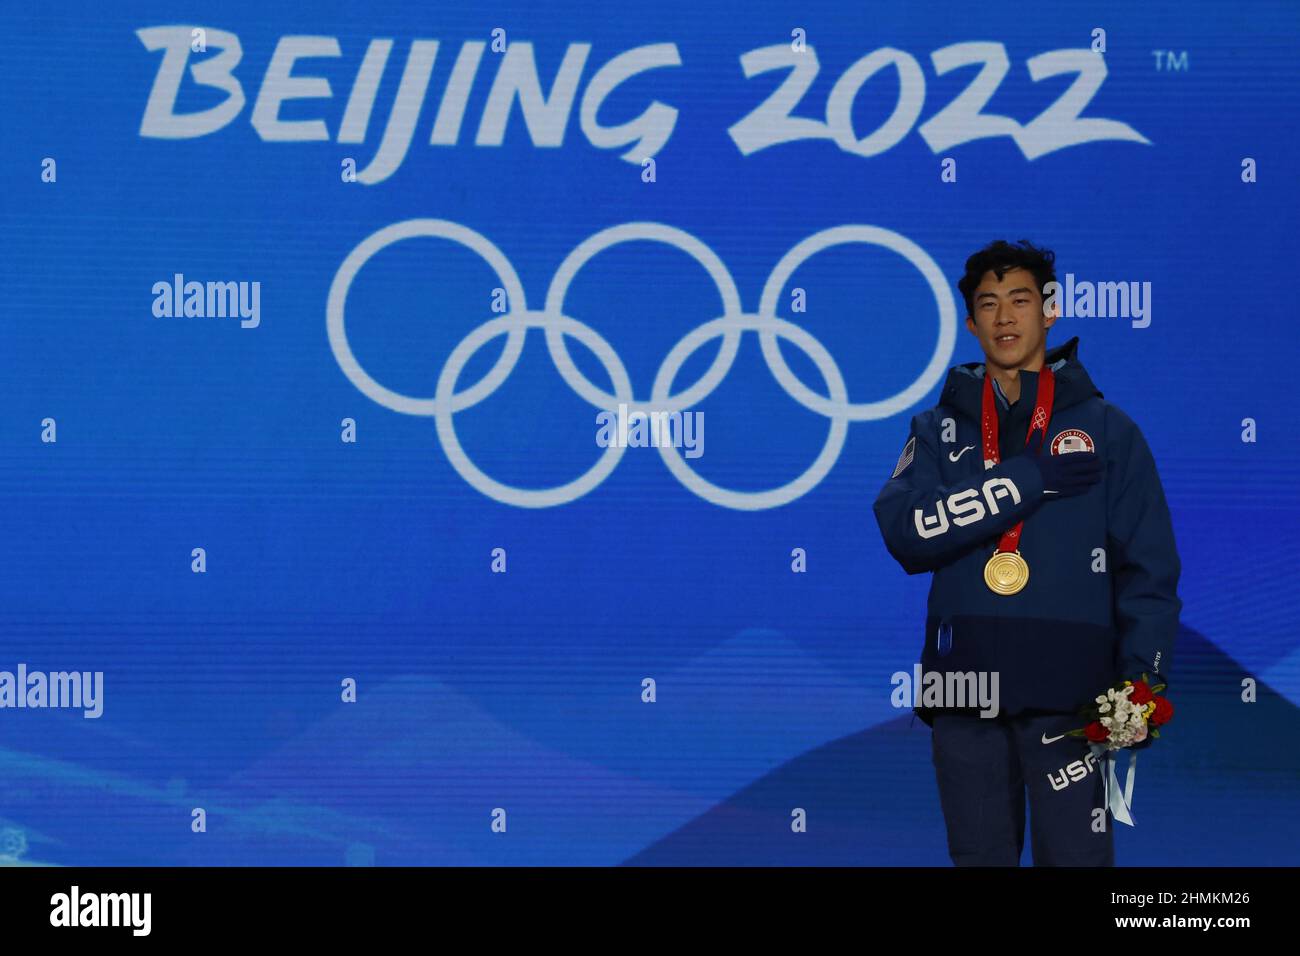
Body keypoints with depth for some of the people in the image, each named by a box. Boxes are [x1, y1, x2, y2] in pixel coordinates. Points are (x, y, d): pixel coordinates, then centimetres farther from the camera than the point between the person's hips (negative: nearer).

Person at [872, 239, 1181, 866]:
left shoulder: (1105, 427, 8)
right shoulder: (939, 427, 13)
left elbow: (1149, 567, 4)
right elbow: (904, 530, -6)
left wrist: (1141, 678, -9)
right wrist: (1029, 479, -11)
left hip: (1067, 689, -2)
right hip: (962, 681, 2)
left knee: (1074, 856, -7)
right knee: (978, 855, 10)